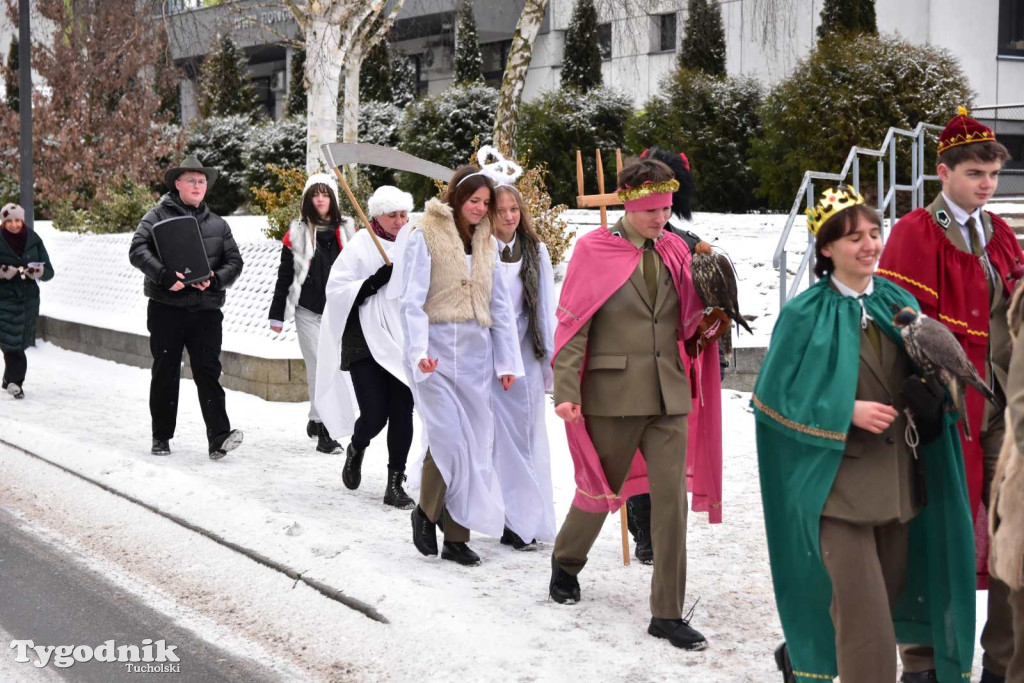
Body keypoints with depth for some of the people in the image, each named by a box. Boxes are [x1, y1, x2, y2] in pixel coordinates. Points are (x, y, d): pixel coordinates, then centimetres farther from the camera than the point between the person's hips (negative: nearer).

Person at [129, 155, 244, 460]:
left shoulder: (217, 224, 15)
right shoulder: (158, 216, 3)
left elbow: (234, 262, 11)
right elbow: (137, 250, -10)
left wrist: (215, 279, -10)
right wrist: (163, 275, -25)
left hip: (206, 310, 2)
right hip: (166, 308, -2)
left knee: (208, 372, -6)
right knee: (165, 373, 6)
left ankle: (219, 438, -13)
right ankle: (161, 437, 18)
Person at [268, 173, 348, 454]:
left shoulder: (345, 232, 7)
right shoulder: (297, 233, 2)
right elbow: (285, 275, 4)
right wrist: (277, 315, 1)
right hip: (308, 311, -2)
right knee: (318, 368, -6)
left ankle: (318, 420, 22)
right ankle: (323, 430, -2)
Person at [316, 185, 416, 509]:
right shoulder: (360, 247, -4)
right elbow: (336, 290, -9)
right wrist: (375, 282, -20)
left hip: (401, 343, 4)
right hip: (366, 342, -4)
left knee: (402, 414, 0)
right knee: (375, 415, -7)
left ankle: (395, 483, 10)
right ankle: (356, 449, 27)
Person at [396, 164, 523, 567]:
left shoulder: (486, 243, 15)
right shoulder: (424, 236, -2)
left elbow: (500, 305, 16)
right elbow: (412, 300, -7)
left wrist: (507, 360, 11)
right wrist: (419, 350, -19)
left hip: (475, 352, 5)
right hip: (437, 350, -5)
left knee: (473, 443, 3)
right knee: (448, 436, -17)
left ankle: (456, 537, 11)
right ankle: (426, 512, 7)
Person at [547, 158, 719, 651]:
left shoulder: (674, 251, 7)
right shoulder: (594, 250, -5)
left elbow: (687, 323, 11)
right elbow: (573, 325, -8)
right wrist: (566, 392, -16)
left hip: (668, 394, 3)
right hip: (612, 394, -3)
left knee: (671, 499, -1)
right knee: (601, 489, 11)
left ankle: (668, 614, 6)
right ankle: (566, 561, 42)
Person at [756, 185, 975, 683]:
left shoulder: (899, 304, 7)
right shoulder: (806, 316, -8)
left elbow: (925, 376, 15)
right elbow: (779, 397, -8)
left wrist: (929, 394, -8)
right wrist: (848, 413, -18)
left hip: (896, 482, 6)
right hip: (838, 484, -6)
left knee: (885, 598, 17)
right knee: (865, 612, -11)